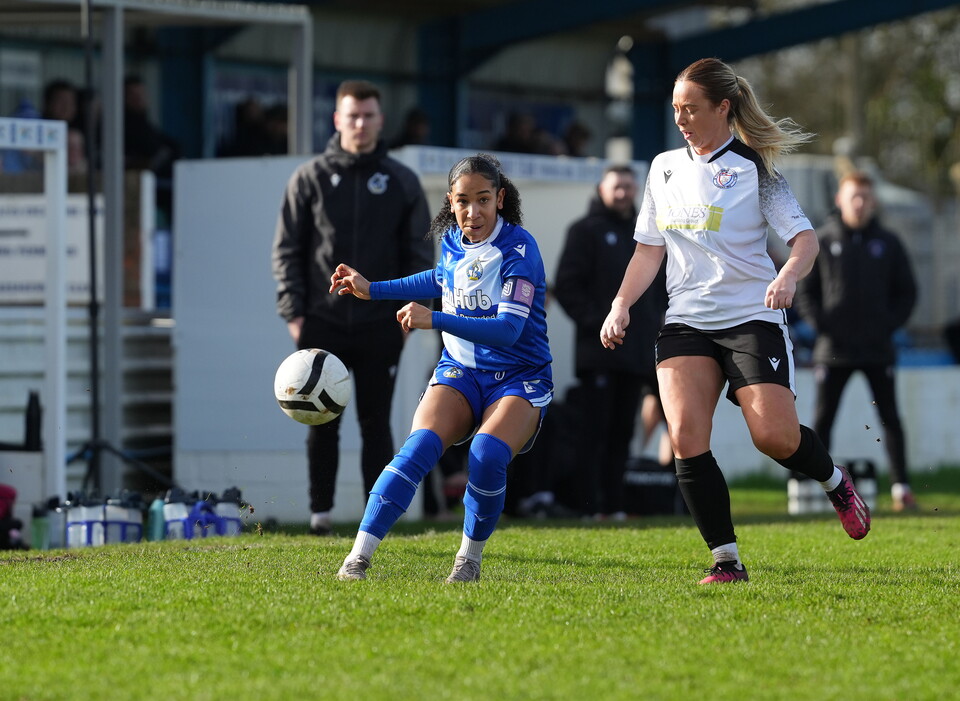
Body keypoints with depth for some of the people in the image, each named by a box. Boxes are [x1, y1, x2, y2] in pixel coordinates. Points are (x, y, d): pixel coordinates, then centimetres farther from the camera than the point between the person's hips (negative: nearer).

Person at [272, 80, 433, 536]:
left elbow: (420, 253, 8)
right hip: (322, 325, 0)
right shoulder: (310, 178, 4)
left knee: (376, 424, 2)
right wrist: (294, 311, -5)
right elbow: (287, 250, 4)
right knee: (322, 424, 3)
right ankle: (320, 512, 10)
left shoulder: (402, 182, 7)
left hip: (380, 327, 0)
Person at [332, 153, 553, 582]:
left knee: (487, 455, -32)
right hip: (460, 371, 4)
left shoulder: (519, 247, -15)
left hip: (518, 379, -4)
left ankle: (470, 556, -8)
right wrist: (371, 289, 27)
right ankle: (359, 555, -28)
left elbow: (509, 329, -25)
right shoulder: (452, 240, 4)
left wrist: (433, 320, -33)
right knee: (420, 446, -24)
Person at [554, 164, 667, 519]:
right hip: (599, 352, -6)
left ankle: (613, 503, 10)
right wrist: (595, 323, -16)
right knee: (596, 429, -6)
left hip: (638, 352, 6)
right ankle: (592, 505, -7)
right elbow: (566, 286, -8)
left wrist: (655, 323, 8)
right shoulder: (586, 230, 0)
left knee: (622, 431, 7)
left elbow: (660, 287, 24)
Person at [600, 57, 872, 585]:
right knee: (685, 438, -16)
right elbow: (649, 249, 19)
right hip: (685, 323, 4)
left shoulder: (753, 169, -2)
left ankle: (833, 480, 21)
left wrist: (789, 274, -28)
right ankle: (726, 561, -10)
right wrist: (621, 304, 6)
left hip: (751, 318, -4)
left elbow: (804, 237, -7)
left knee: (775, 437, -14)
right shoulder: (664, 167, 13)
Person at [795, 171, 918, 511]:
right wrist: (820, 324, -6)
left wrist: (891, 324, -2)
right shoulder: (823, 241, 3)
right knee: (822, 419, -1)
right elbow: (805, 291, 7)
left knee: (890, 418, 0)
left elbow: (907, 292, 12)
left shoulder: (888, 243, 7)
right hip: (833, 350, -1)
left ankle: (901, 487, 3)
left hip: (878, 349, 1)